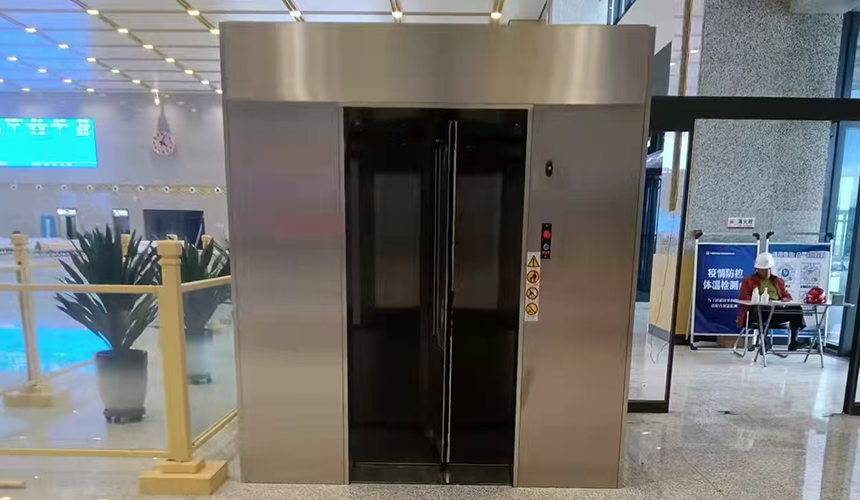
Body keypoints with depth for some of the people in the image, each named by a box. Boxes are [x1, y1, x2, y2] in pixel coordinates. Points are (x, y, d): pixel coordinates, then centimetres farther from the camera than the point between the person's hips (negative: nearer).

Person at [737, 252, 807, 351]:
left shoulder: (778, 281, 27)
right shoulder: (748, 280, 12)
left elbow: (787, 295, 23)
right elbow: (742, 297, 0)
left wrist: (785, 299, -3)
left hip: (777, 310, 5)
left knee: (797, 309, -23)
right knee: (762, 312, -41)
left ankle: (793, 341, -18)